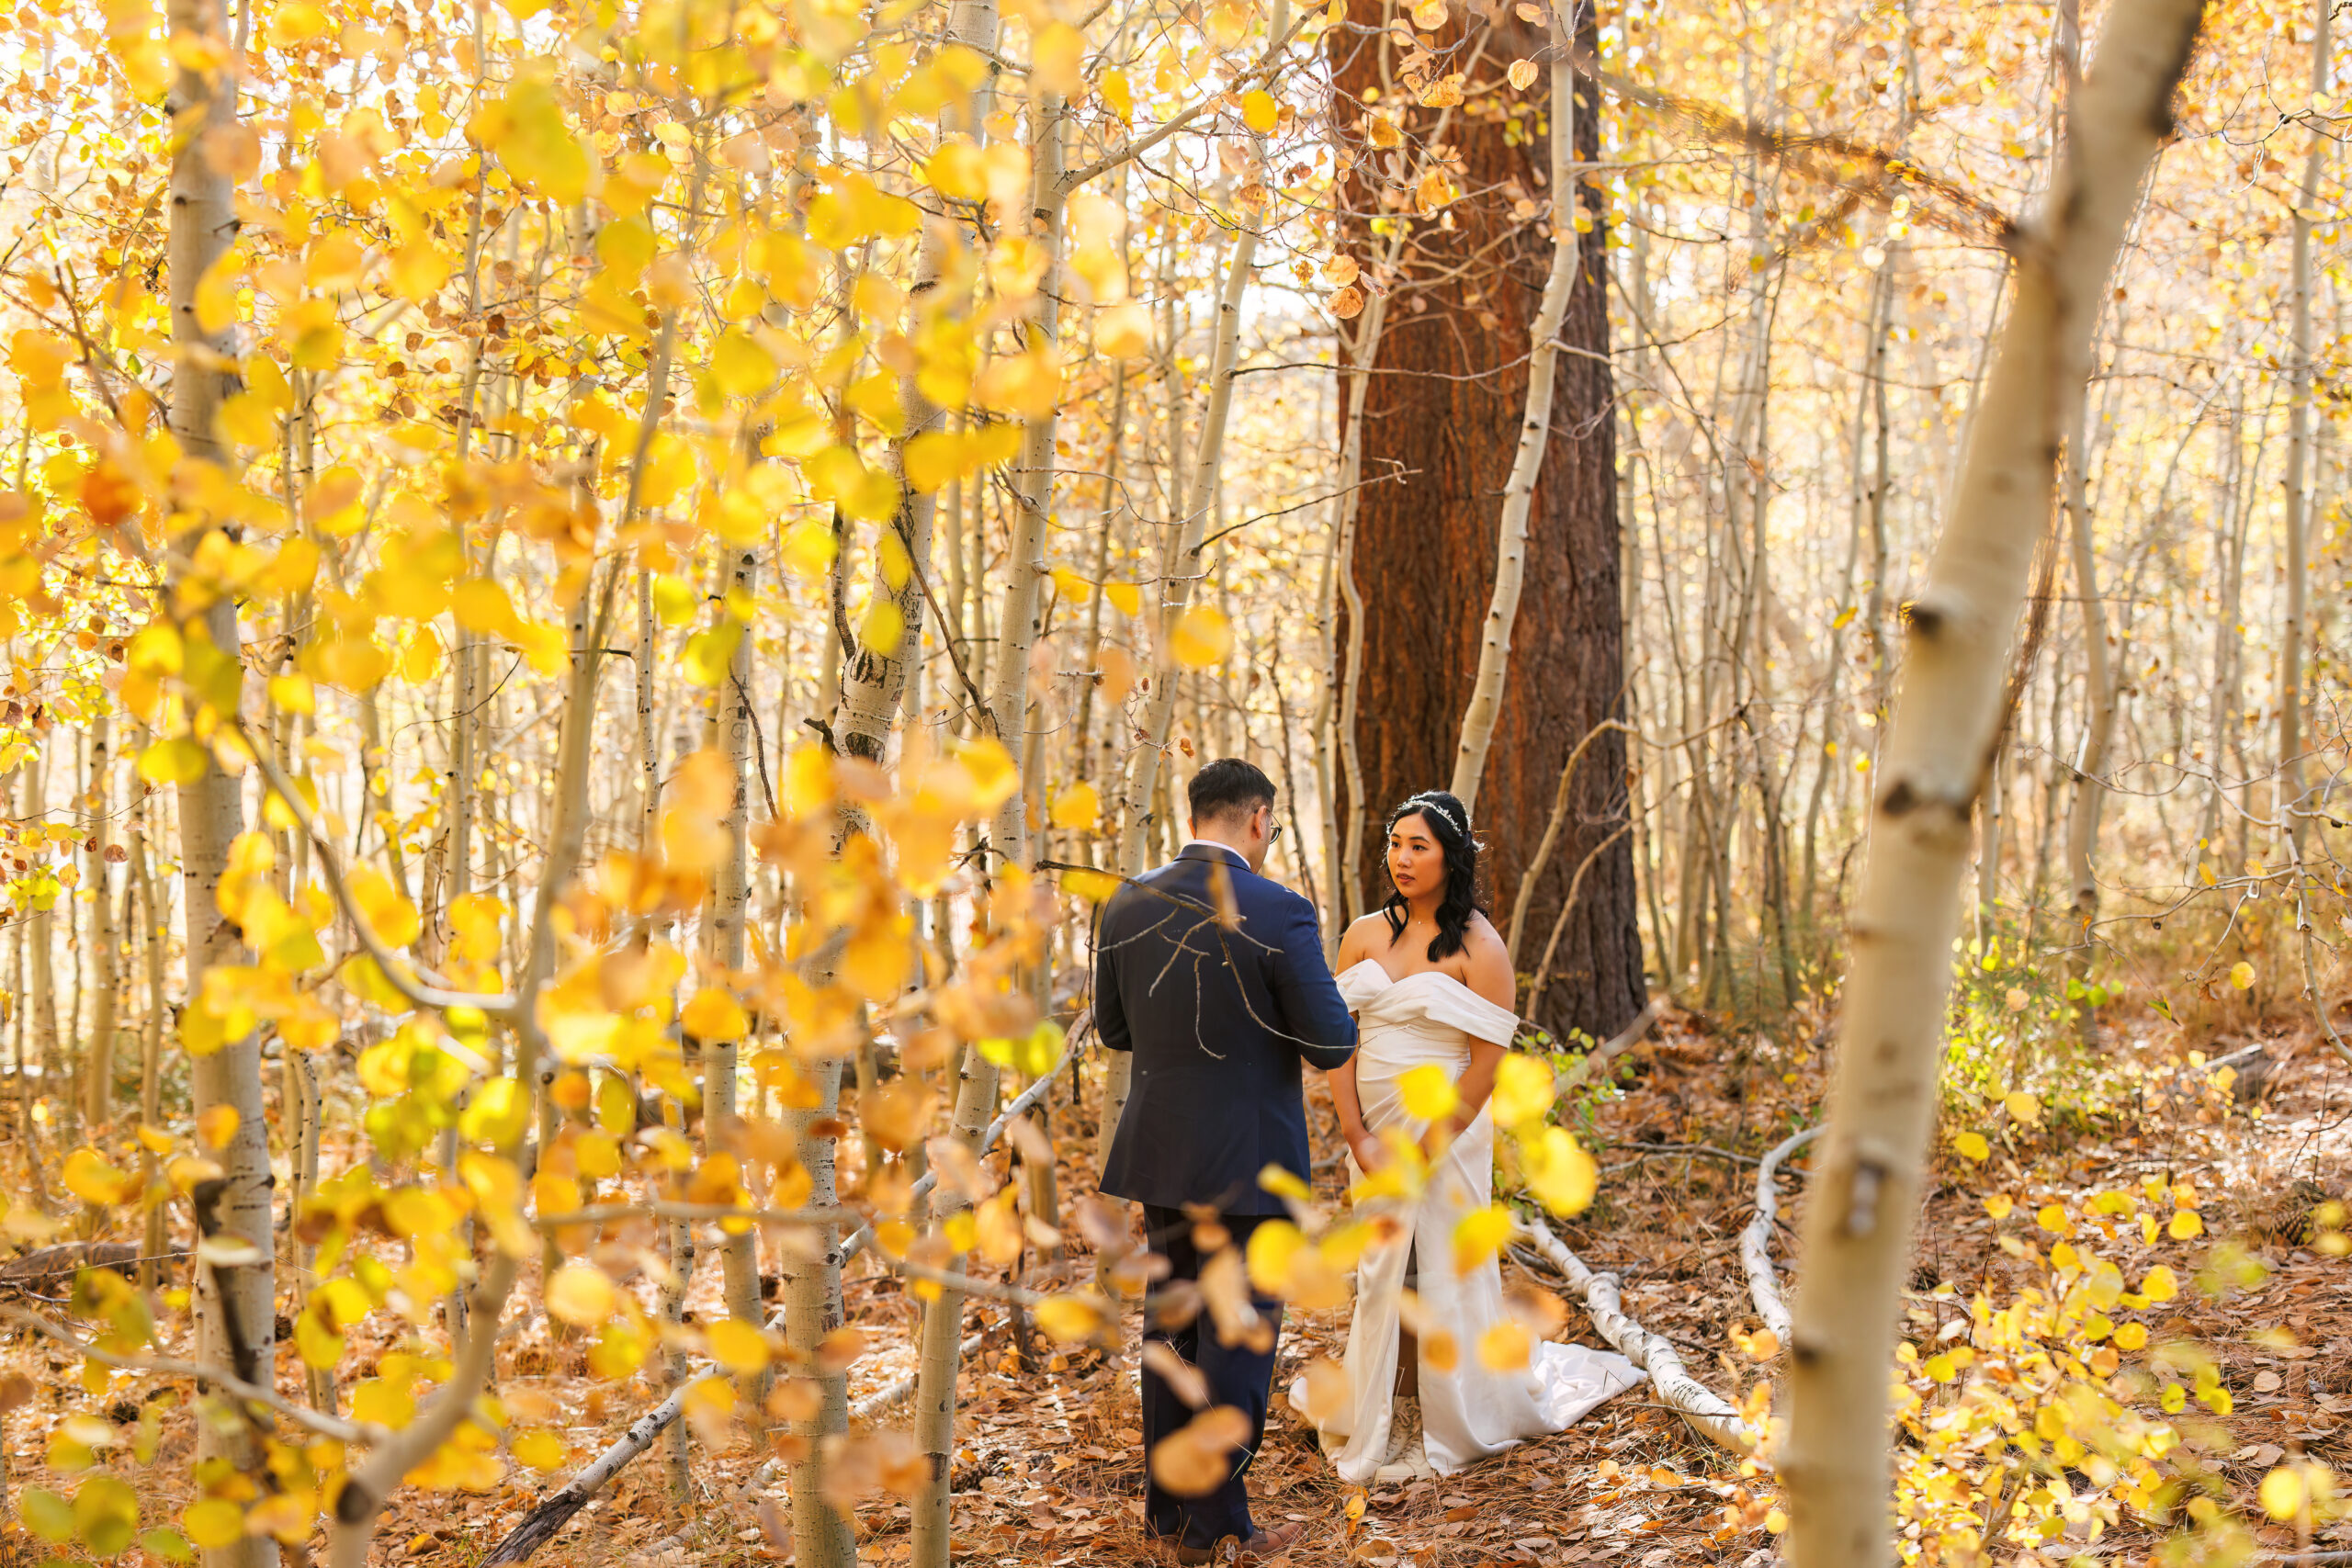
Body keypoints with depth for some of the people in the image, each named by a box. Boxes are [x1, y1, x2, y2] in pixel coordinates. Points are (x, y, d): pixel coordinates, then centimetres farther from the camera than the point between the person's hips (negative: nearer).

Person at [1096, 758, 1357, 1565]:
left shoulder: (1126, 907, 1)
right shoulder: (1278, 912, -16)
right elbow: (1331, 1045, -13)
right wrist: (1333, 1011, 9)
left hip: (1159, 1152, 6)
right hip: (1248, 1160, -6)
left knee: (1173, 1324, 17)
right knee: (1238, 1338, 4)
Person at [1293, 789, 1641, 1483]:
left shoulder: (1477, 945, -10)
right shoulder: (1364, 936, 3)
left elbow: (1489, 1058, -12)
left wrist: (1427, 1149, -14)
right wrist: (1358, 1136, -8)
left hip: (1445, 1130, -4)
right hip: (1373, 1130, 4)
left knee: (1445, 1272, 4)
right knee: (1382, 1270, 12)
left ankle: (1455, 1421, 22)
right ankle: (1385, 1419, 26)